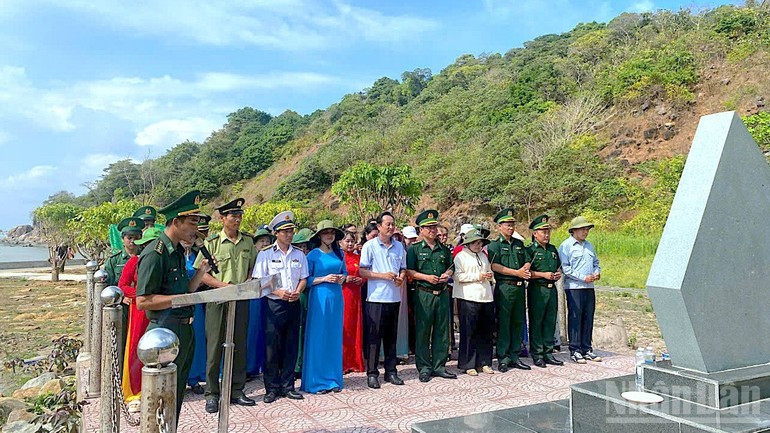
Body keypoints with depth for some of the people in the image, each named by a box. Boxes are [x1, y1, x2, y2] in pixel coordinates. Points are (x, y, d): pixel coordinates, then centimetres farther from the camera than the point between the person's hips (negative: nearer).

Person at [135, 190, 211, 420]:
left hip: (184, 330, 9)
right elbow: (142, 302, -20)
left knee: (177, 394, 19)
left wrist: (201, 272, 6)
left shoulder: (178, 252, 13)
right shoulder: (155, 253, -16)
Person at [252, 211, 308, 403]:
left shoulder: (299, 255, 12)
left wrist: (297, 292, -7)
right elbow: (259, 281, -3)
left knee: (291, 346, 7)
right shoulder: (265, 254, 0)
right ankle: (272, 388, 9)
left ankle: (287, 386, 17)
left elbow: (303, 278, 12)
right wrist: (277, 292, -15)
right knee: (272, 346, -2)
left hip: (293, 304, 4)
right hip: (273, 305, -3)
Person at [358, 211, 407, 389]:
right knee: (374, 337, 0)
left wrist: (401, 278, -4)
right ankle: (372, 374, 9)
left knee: (391, 337, 12)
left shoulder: (399, 246, 11)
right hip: (375, 298, -4)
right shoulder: (369, 246, -3)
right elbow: (362, 271, -6)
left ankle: (391, 371, 22)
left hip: (394, 298, 5)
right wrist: (383, 276, -15)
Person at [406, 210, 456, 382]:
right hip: (423, 294, -4)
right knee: (422, 331, -1)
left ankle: (439, 366, 18)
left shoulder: (444, 250, 15)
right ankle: (424, 368, 9)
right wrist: (426, 277, -15)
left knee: (442, 330, 7)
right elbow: (409, 271, -3)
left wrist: (447, 275, -1)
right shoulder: (414, 249, 2)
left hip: (442, 293, 4)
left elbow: (450, 268, 21)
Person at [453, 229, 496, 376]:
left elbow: (489, 271, 30)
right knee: (468, 332, -3)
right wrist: (478, 276, -13)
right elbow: (458, 276, -11)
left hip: (486, 297, 7)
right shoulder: (461, 256, -1)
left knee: (486, 331, 8)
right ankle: (468, 365, 5)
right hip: (468, 298, -7)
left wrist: (490, 276, 5)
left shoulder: (483, 256, 21)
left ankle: (484, 362, 19)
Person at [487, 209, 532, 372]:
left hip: (520, 287, 6)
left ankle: (514, 357, 18)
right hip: (504, 287, -6)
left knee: (518, 322, 9)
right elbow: (495, 266, -12)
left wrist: (525, 270, -10)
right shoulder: (494, 245, -2)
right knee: (503, 323, -3)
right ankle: (503, 359, 4)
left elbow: (527, 261, 14)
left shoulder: (519, 244, 17)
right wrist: (517, 272, -15)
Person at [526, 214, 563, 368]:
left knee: (550, 322, 10)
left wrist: (558, 274, 5)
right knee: (536, 323, -1)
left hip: (552, 289, 7)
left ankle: (548, 353, 19)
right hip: (537, 290, -7)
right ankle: (537, 355, 6)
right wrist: (544, 275, -16)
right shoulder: (530, 250, -6)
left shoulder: (553, 249, 16)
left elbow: (559, 267, 26)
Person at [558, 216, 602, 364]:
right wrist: (584, 278, -13)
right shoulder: (566, 246, -4)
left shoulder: (589, 245, 18)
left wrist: (597, 272, 5)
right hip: (574, 287, -7)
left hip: (589, 287, 7)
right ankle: (575, 351, 2)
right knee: (575, 319, -3)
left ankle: (587, 349, 17)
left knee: (588, 319, 8)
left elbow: (596, 262, 27)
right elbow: (565, 268, -10)